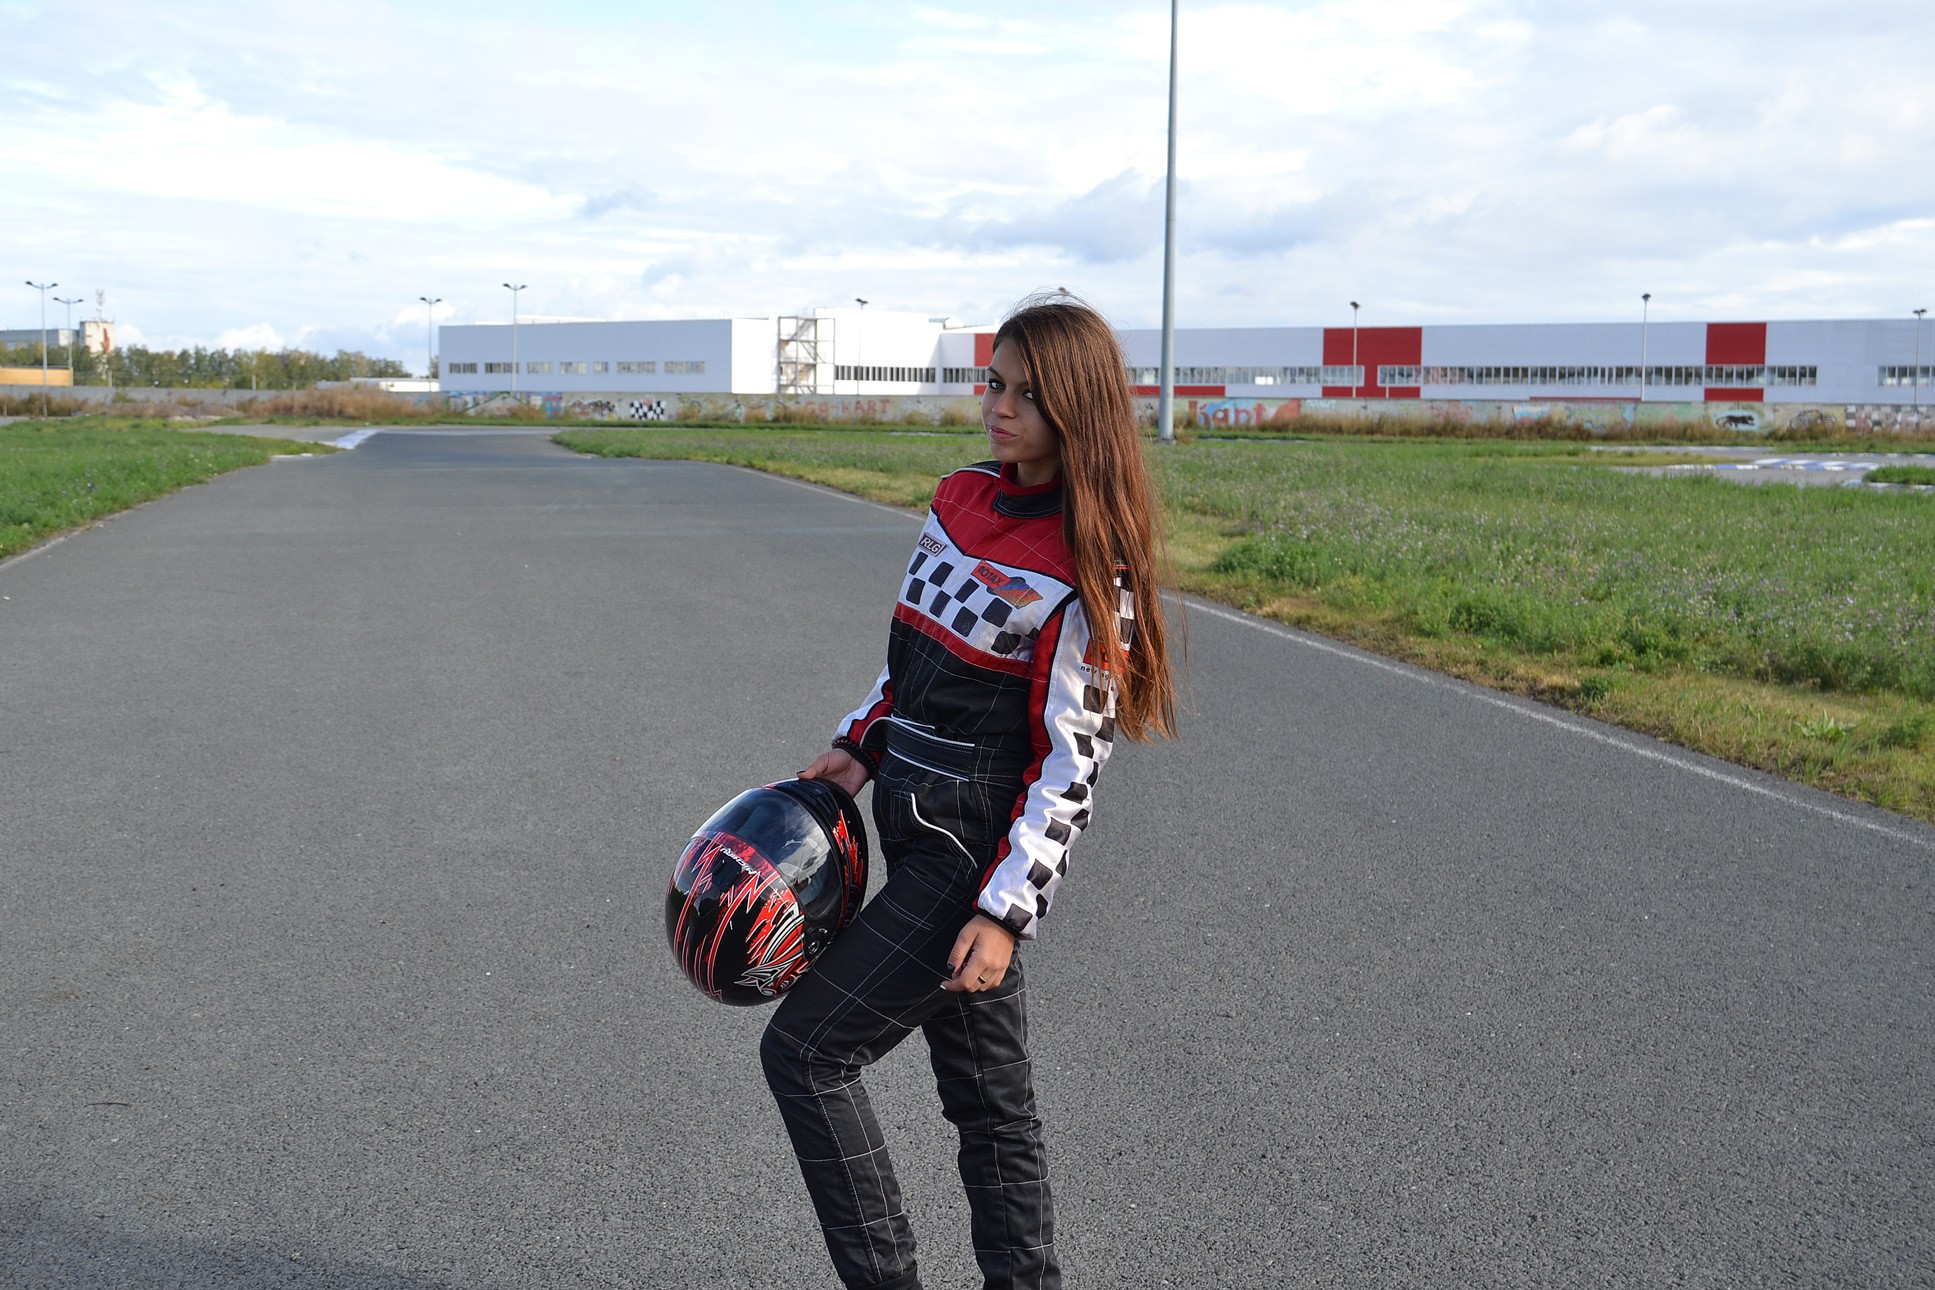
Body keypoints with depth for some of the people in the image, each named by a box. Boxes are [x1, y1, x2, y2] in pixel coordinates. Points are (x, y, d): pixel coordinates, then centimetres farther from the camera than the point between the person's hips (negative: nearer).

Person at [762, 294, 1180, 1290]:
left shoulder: (1088, 570, -17)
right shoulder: (961, 499, 6)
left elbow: (1071, 765, -17)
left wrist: (1006, 912, -19)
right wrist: (861, 750, 5)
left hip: (977, 852, -8)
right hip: (918, 827, 8)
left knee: (803, 1049, -5)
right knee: (986, 1096, 15)